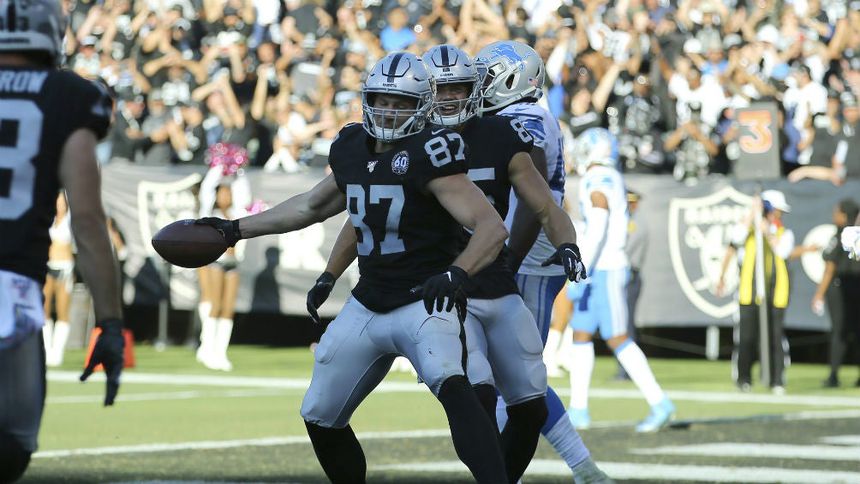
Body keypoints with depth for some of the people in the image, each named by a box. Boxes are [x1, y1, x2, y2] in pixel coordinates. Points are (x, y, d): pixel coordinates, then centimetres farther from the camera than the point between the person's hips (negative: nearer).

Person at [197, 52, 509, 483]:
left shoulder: (428, 156, -16)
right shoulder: (352, 149, 5)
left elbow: (492, 227, -23)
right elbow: (311, 207, 24)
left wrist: (456, 273, -40)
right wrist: (236, 229, 25)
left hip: (423, 302, -8)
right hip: (367, 306, 8)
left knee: (451, 386, -35)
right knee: (320, 418, 14)